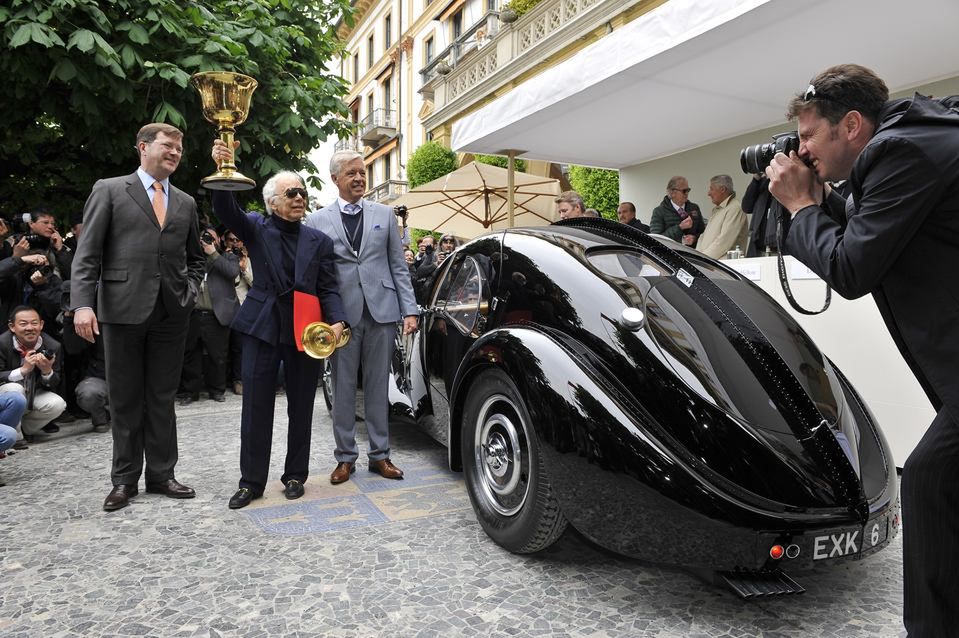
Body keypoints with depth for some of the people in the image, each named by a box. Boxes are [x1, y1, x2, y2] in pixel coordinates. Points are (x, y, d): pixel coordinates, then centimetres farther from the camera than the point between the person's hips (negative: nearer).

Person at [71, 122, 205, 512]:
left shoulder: (185, 203, 14)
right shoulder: (110, 190, 3)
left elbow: (195, 257, 22)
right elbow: (87, 253, -3)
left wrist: (190, 290, 5)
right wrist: (83, 304, -13)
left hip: (172, 313, 3)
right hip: (123, 308, -3)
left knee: (162, 397, 9)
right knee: (125, 399, 7)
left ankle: (161, 475, 19)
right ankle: (125, 479, 18)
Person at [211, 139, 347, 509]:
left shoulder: (319, 241, 7)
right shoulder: (256, 229, 5)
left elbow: (328, 288, 4)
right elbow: (225, 211, -14)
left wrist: (336, 321, -15)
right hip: (263, 326, -1)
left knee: (301, 408, 9)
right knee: (256, 406, 3)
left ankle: (295, 475, 24)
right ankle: (252, 481, 16)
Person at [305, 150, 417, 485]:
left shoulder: (385, 214, 9)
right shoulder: (318, 221, 5)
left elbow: (398, 266, 8)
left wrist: (410, 310, 0)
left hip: (381, 311, 1)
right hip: (341, 314, -1)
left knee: (378, 385, 8)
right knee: (343, 388, 7)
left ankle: (379, 454, 20)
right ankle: (345, 456, 20)